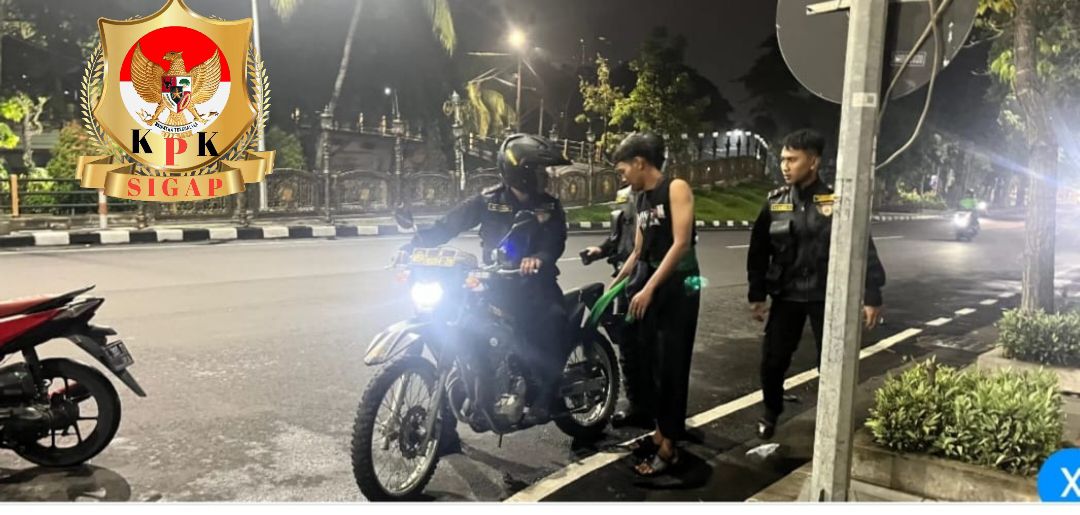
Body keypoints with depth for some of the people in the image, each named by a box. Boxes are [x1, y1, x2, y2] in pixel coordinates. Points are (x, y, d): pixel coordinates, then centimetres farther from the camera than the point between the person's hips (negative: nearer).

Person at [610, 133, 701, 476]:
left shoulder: (676, 188, -9)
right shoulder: (642, 199, 14)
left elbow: (681, 243, -18)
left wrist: (649, 289, -21)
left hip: (678, 288, -8)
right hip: (649, 288, 8)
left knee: (672, 368, -4)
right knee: (653, 365, 11)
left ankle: (669, 447, 3)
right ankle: (660, 433, 23)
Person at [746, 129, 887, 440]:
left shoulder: (837, 202, -9)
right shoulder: (775, 202, -1)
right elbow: (759, 252, 4)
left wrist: (872, 296, -10)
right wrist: (757, 295, 3)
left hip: (826, 296, -2)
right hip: (786, 295, 2)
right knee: (772, 360, 4)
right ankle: (771, 413, 30)